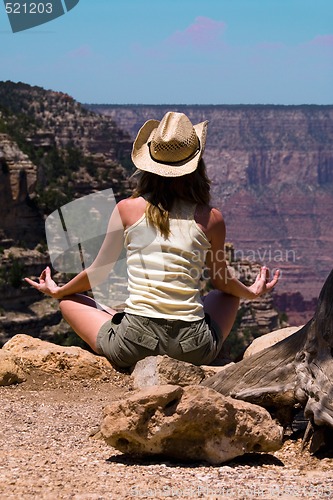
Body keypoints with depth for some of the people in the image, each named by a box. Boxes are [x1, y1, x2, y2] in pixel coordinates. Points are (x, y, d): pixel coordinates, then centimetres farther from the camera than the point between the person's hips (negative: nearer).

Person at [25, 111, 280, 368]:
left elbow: (98, 273, 11)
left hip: (130, 348, -1)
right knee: (227, 295, 33)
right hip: (193, 350, 1)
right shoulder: (211, 218, 0)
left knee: (70, 302, 25)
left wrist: (59, 291, 32)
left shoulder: (128, 209, 0)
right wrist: (251, 292, 40)